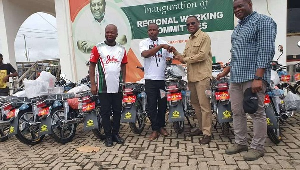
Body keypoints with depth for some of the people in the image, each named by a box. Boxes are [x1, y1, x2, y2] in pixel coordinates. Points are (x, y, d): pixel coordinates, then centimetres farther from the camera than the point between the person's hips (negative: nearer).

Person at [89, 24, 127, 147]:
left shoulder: (121, 49, 10)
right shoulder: (98, 48, 0)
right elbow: (92, 66, -1)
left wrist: (124, 82, 8)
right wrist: (93, 84, -6)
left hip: (118, 87, 3)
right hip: (103, 87, -3)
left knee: (117, 111, 10)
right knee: (105, 112, 5)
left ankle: (115, 133, 25)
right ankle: (108, 136, 17)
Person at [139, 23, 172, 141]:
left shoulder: (164, 43, 12)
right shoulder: (143, 43, 3)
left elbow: (169, 58, 12)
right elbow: (145, 54, -17)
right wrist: (160, 46, -22)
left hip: (163, 78, 2)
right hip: (150, 79, -2)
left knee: (163, 104, 9)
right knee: (152, 105, 1)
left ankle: (161, 126, 27)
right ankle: (155, 130, 12)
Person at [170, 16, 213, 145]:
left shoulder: (204, 37, -2)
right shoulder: (189, 40, 23)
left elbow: (202, 55, -15)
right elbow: (185, 58, 18)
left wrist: (185, 59, -9)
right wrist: (177, 54, 0)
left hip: (202, 76, -8)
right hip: (191, 76, 9)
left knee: (204, 104, -8)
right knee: (195, 103, 13)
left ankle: (207, 133, -1)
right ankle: (201, 127, 25)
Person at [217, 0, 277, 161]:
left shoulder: (263, 21, -5)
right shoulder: (238, 27, 21)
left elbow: (266, 51, -15)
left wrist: (258, 78, -22)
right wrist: (226, 71, 21)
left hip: (253, 77, -8)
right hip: (236, 77, 9)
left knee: (257, 113, 0)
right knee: (237, 112, 11)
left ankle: (257, 147, 13)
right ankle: (240, 143, 24)